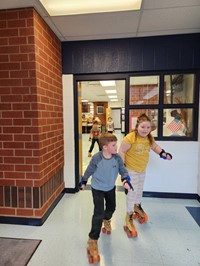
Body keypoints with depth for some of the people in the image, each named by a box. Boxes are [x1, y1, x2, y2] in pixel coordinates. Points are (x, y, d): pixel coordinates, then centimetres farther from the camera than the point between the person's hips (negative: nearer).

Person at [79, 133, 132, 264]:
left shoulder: (117, 158, -18)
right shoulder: (96, 158, -26)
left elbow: (123, 170, -11)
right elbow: (89, 171, -12)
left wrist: (126, 180, -31)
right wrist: (83, 181, 1)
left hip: (111, 188, 5)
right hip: (97, 188, -4)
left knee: (111, 207, 25)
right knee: (98, 213, -9)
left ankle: (106, 220, 60)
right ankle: (93, 240, 6)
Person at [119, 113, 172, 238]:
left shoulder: (149, 138, -6)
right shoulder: (130, 138, -27)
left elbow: (154, 146, 13)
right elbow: (121, 152, -21)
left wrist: (163, 153, -4)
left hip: (142, 169, 7)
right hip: (131, 169, -7)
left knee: (140, 189, 24)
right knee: (132, 191, 0)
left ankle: (137, 206, 52)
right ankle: (129, 216, 22)